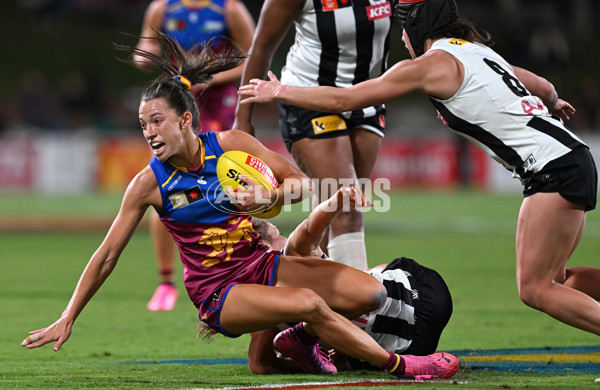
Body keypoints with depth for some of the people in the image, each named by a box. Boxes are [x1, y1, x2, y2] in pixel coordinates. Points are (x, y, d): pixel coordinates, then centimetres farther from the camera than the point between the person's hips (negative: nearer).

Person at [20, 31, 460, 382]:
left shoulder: (229, 144, -4)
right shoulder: (149, 183, -9)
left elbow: (303, 183, -1)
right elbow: (107, 256, -4)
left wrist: (270, 196, -24)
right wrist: (68, 319, -4)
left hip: (261, 264, 4)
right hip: (217, 292, -4)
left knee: (370, 292, -13)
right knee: (307, 302, -33)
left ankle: (302, 337, 13)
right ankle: (397, 365, -19)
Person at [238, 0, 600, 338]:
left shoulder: (429, 64, -6)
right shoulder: (475, 50, 18)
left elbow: (343, 99, -2)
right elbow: (543, 87, 34)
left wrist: (279, 91, 11)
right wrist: (551, 103, 58)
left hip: (555, 169, -9)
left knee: (535, 288, -8)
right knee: (553, 279, 14)